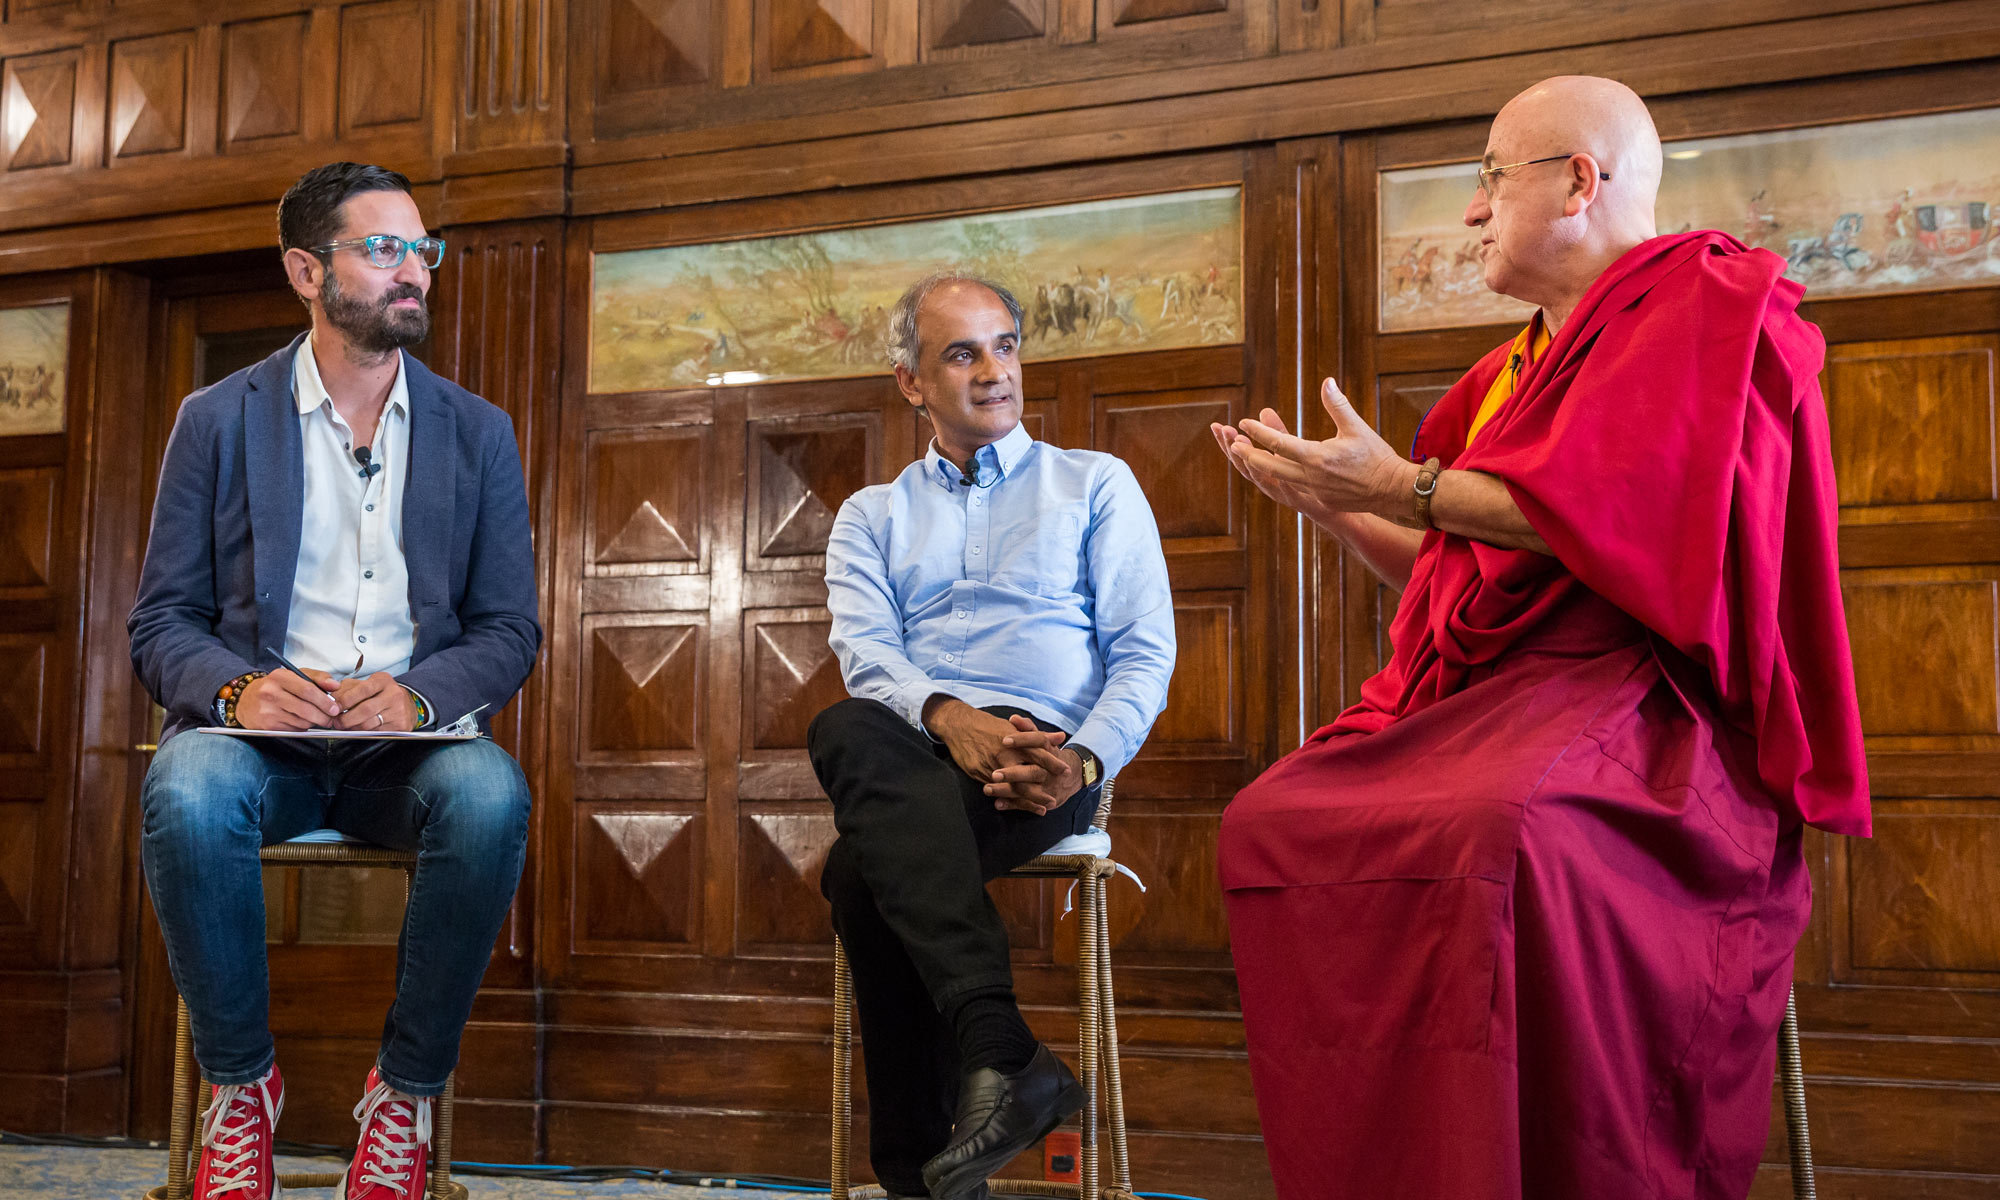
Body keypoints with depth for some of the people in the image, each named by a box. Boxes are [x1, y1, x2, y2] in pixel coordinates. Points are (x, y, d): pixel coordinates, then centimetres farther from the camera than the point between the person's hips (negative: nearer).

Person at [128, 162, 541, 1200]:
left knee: (489, 796, -34)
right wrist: (237, 688, -18)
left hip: (407, 742, 1)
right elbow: (161, 622, 5)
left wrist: (420, 695, -15)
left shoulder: (476, 431, 11)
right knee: (187, 792, -35)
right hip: (260, 732, 0)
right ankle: (240, 1084, -11)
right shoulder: (218, 420, 8)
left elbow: (509, 629, 7)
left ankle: (406, 1091, -13)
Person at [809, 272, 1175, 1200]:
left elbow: (1144, 652, 7)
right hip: (911, 749, 2)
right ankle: (999, 1051, -47)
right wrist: (946, 715, -19)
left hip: (1043, 753, -2)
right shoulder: (872, 516, 25)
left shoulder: (1096, 485, 19)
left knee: (864, 865, -33)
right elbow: (865, 651, 4)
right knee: (846, 730, -37)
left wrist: (1083, 762, -14)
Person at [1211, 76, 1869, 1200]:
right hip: (1484, 686, 8)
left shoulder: (1706, 297, 2)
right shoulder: (1516, 371, 26)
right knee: (1273, 820, -15)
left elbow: (1626, 512, -14)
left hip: (1631, 682, -8)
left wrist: (1404, 485, -12)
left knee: (1494, 826, -39)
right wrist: (1325, 499, 21)